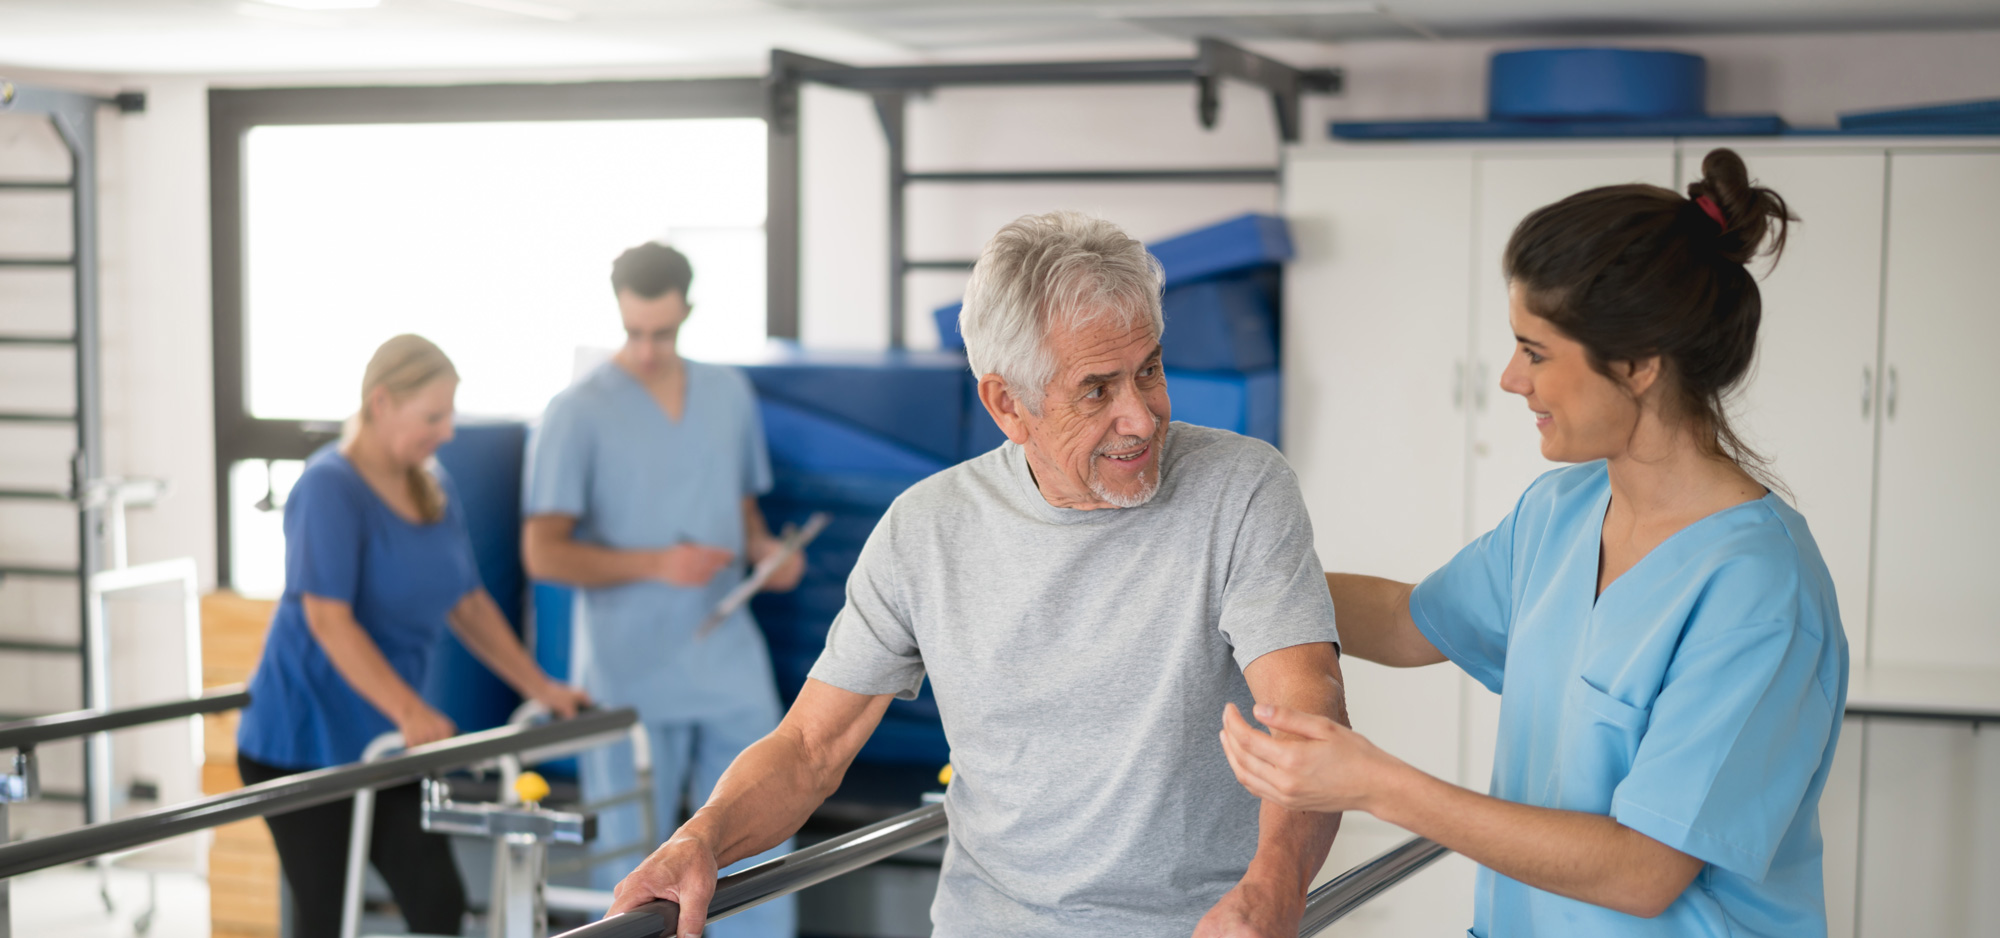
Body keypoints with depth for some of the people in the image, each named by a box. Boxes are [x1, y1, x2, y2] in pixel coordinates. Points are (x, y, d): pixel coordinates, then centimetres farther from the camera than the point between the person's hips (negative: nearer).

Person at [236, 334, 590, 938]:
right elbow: (328, 619, -24)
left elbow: (468, 603, 16)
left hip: (382, 747, 7)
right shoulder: (329, 487, -16)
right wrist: (410, 711, -32)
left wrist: (540, 688, 9)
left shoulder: (432, 488, 8)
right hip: (303, 745, -7)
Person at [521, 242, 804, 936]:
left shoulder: (730, 394, 10)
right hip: (632, 679, -4)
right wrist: (655, 564, -19)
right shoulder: (579, 413, -5)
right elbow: (543, 553, -8)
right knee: (634, 876, 4)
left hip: (732, 669, 4)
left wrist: (764, 548, -2)